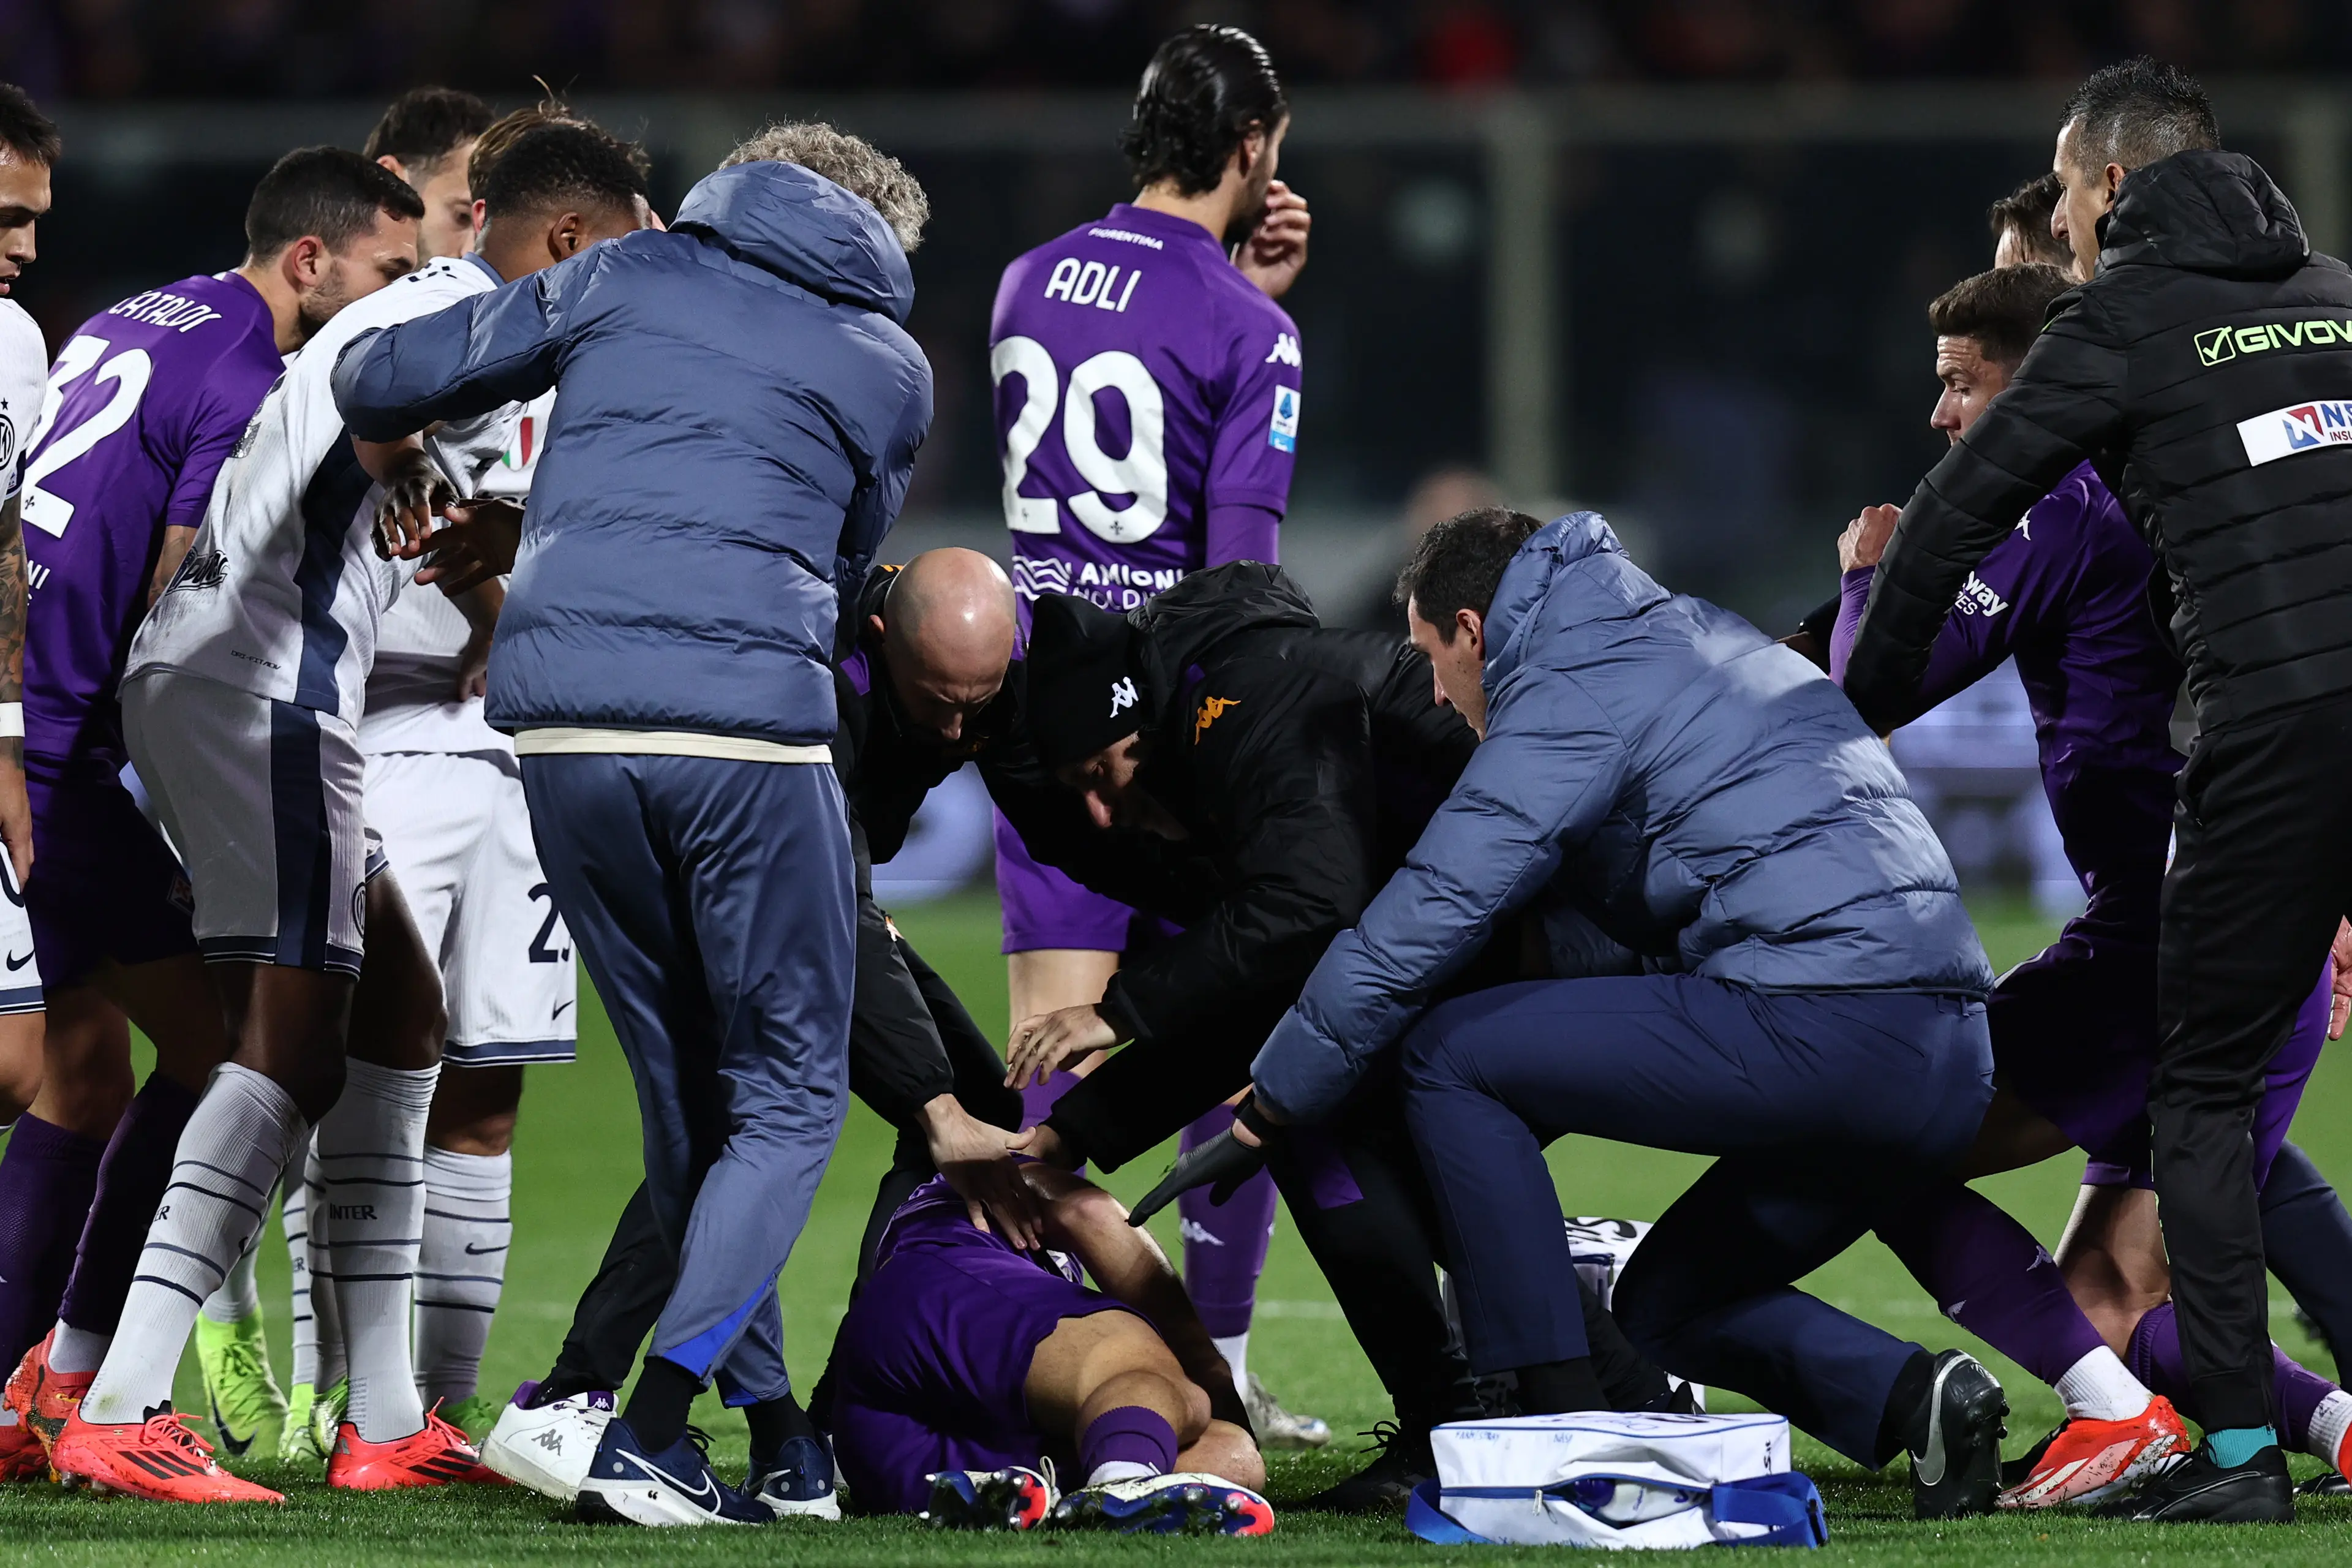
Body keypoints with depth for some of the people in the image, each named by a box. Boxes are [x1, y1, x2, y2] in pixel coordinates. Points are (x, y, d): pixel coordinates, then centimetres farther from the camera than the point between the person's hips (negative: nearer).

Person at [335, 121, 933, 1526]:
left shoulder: (627, 278, 17)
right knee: (788, 1095, 5)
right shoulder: (890, 366, 14)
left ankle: (772, 1427, 17)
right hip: (749, 726, -3)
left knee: (689, 1098, 15)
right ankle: (650, 1435, -11)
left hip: (558, 720, 3)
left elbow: (378, 382, 18)